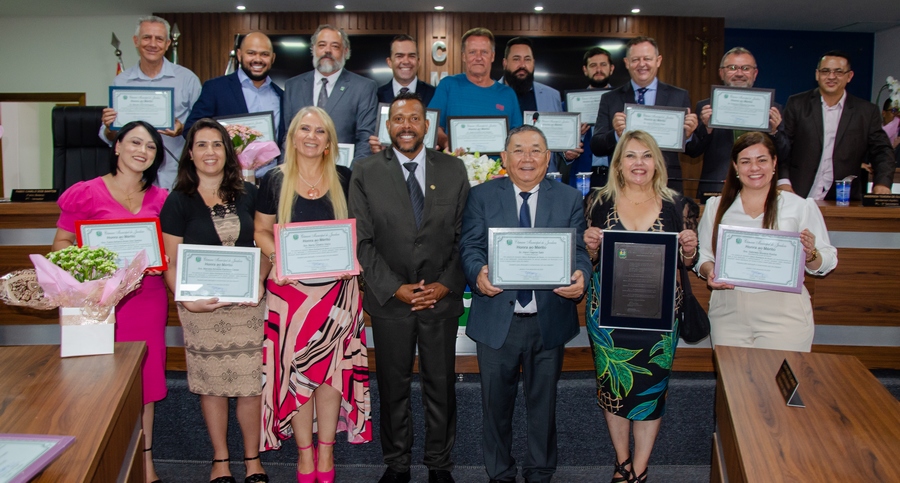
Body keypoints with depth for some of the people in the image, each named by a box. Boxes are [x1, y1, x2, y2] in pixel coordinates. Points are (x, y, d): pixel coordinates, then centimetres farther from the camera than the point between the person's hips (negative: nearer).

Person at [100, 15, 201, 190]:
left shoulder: (187, 79, 2)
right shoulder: (121, 82, 8)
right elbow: (109, 138, 11)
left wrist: (183, 129, -16)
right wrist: (109, 128, -10)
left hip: (177, 177, -1)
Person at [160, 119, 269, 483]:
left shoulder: (247, 195, 5)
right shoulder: (178, 201, -1)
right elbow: (170, 263, -3)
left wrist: (259, 281, -6)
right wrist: (187, 301, -19)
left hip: (246, 304, 1)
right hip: (202, 307, -1)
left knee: (250, 384, 3)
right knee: (212, 385, 8)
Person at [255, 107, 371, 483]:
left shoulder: (344, 180, 5)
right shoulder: (274, 181, 3)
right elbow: (261, 230, 8)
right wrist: (277, 254, -11)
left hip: (337, 288, 1)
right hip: (289, 288, 0)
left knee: (332, 367, 6)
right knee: (294, 369, 4)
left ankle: (326, 450, 21)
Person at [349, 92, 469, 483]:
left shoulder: (453, 169, 2)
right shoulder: (365, 172, -1)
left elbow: (464, 235, 2)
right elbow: (362, 240, -4)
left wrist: (446, 285, -9)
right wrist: (395, 288, -11)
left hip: (442, 299, 1)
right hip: (389, 300, -1)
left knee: (441, 386, 11)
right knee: (393, 386, 11)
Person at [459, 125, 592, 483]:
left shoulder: (569, 199, 4)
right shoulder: (481, 196, 2)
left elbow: (578, 251, -1)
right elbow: (470, 247, -5)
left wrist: (580, 277, -24)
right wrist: (478, 274, -27)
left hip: (550, 320, 1)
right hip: (497, 319, -1)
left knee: (544, 402, 16)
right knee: (496, 402, 13)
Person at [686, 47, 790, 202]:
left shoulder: (772, 109, 8)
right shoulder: (706, 107, 7)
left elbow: (783, 156, 5)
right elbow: (691, 152, 2)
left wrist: (774, 132, -12)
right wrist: (706, 128, -14)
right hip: (715, 192, 0)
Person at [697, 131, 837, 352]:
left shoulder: (801, 207, 4)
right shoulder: (717, 207, 10)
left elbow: (826, 263, 4)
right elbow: (704, 256, 11)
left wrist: (811, 254, -16)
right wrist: (710, 271, -9)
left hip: (784, 311, -2)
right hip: (729, 311, 2)